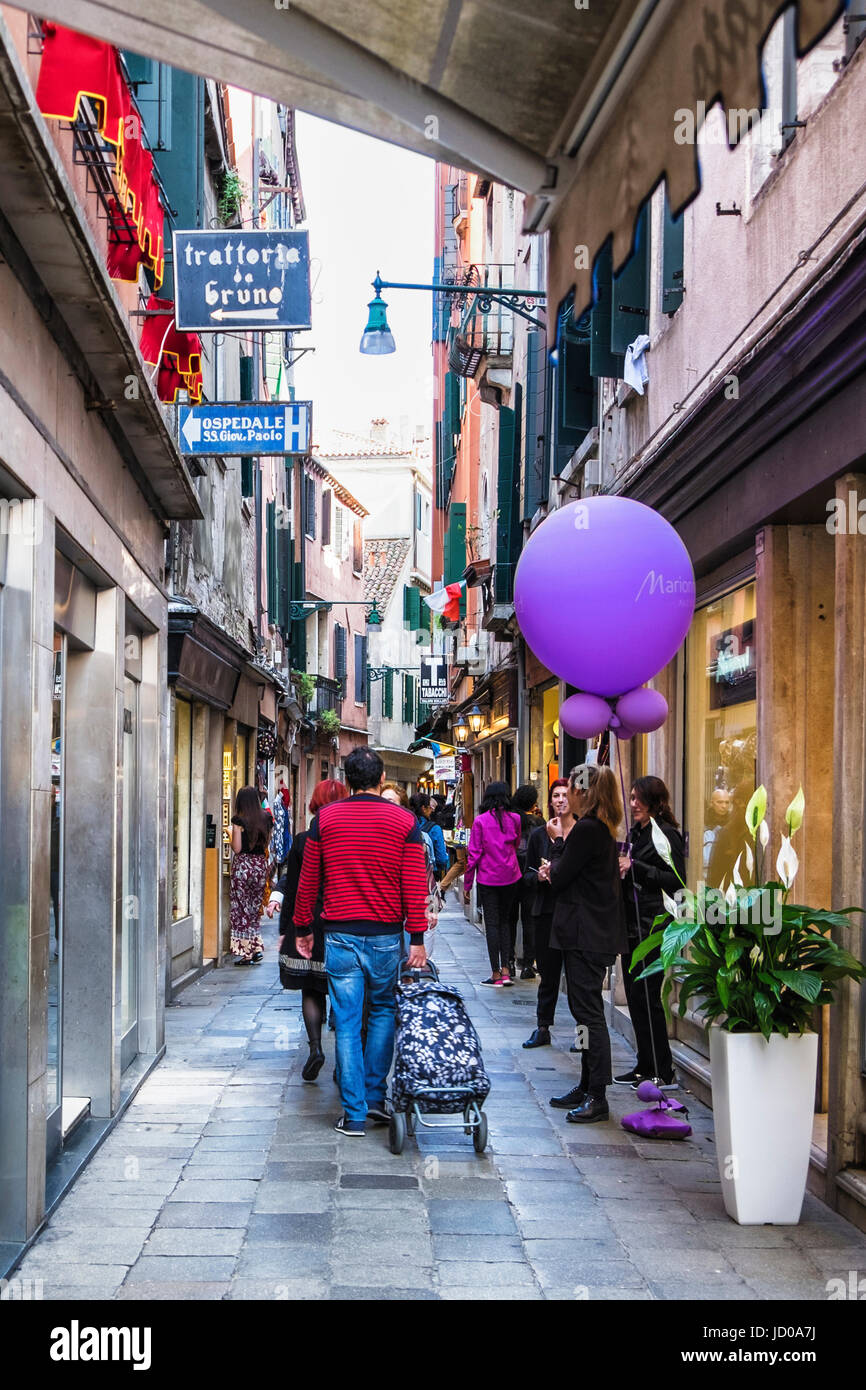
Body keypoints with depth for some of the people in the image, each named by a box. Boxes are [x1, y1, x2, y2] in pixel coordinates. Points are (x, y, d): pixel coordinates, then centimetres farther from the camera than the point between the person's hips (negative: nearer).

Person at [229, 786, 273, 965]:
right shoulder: (266, 819, 5)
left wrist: (231, 834, 5)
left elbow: (237, 848, -12)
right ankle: (257, 947, 11)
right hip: (261, 864, 5)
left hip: (243, 864, -5)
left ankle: (245, 952, 3)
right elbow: (266, 844, 11)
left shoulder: (239, 820, -10)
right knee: (255, 908, 17)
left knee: (241, 909, 3)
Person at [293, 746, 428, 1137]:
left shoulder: (324, 819, 1)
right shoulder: (404, 820, -2)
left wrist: (303, 929, 16)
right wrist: (417, 938, -1)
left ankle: (355, 1113, 6)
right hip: (386, 935, 0)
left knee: (347, 1023, 4)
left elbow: (307, 881, 5)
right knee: (383, 1010, 19)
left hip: (340, 934, 0)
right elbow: (415, 885, -4)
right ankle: (375, 1096, 15)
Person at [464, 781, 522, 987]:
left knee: (492, 923, 2)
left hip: (488, 879, -2)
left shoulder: (480, 821, -7)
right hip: (511, 877, 2)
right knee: (505, 921, 14)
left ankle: (496, 973, 2)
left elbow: (474, 854, -7)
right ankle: (505, 969, 7)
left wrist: (467, 884, 0)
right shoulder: (515, 819, -1)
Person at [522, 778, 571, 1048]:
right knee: (548, 972, 8)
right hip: (547, 911, 3)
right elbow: (527, 876, 13)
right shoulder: (540, 834, 10)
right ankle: (542, 1028, 17)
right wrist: (539, 876, -9)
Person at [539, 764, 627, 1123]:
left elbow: (560, 877, -12)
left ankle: (597, 1097, -6)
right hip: (593, 933, 10)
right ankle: (587, 1088, 22)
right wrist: (553, 871, 0)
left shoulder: (586, 830, -18)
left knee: (588, 1012, -8)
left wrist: (557, 843, 3)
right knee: (585, 1010, 15)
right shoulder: (602, 828, 14)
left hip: (585, 935, -10)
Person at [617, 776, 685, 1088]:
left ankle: (663, 1071, 1)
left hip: (653, 928, -9)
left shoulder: (666, 834, -10)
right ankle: (645, 1065, 19)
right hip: (632, 926, 9)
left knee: (646, 998, -7)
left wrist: (635, 867, -19)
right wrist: (621, 868, 7)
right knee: (634, 997, 10)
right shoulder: (635, 833, 17)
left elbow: (676, 881, -18)